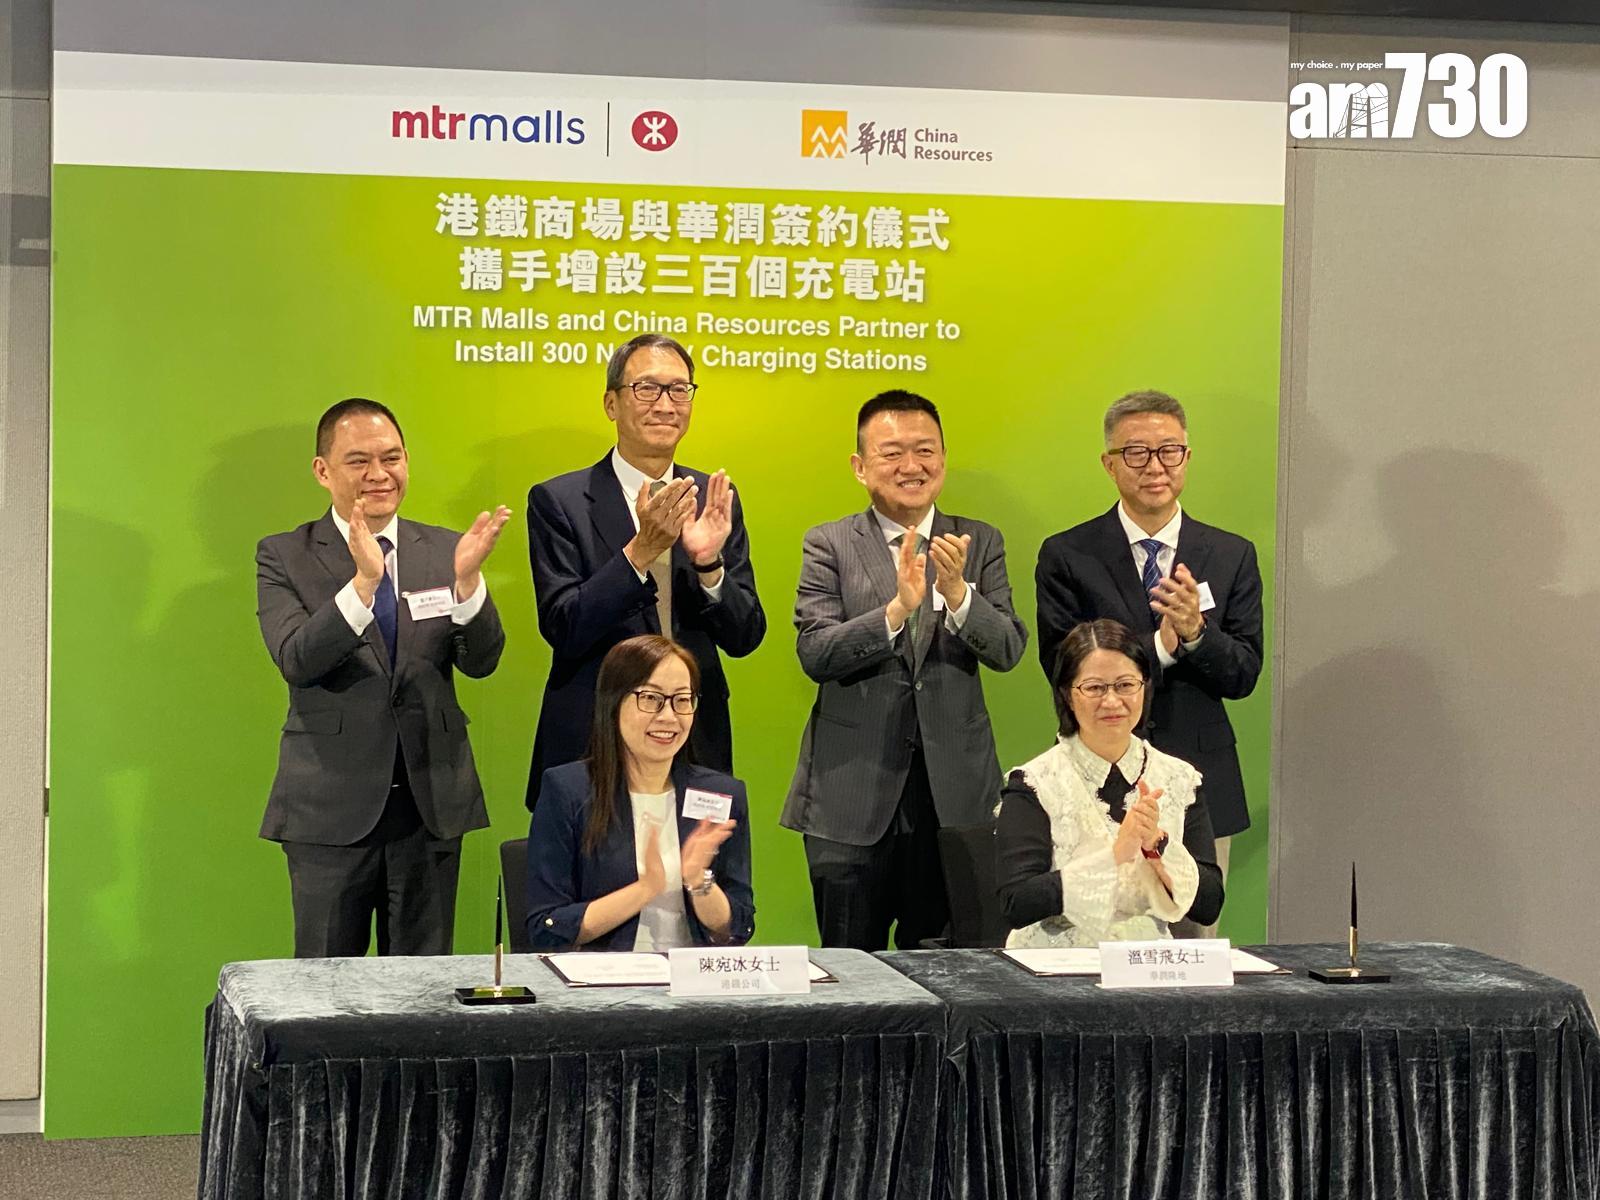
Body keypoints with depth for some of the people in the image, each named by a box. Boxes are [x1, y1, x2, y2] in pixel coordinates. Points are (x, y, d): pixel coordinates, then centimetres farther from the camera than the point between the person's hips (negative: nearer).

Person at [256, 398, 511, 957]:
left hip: (431, 801, 2)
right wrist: (363, 582, -28)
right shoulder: (283, 556, 0)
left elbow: (482, 661, -2)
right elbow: (295, 660, -15)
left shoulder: (443, 552, 7)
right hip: (331, 806, -2)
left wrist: (466, 579, -20)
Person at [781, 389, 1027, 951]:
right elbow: (815, 653, -10)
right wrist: (896, 608, -24)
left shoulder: (981, 543, 7)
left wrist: (957, 593, -22)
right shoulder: (829, 545, 2)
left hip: (954, 794, 2)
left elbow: (1008, 650, -4)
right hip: (851, 793, -1)